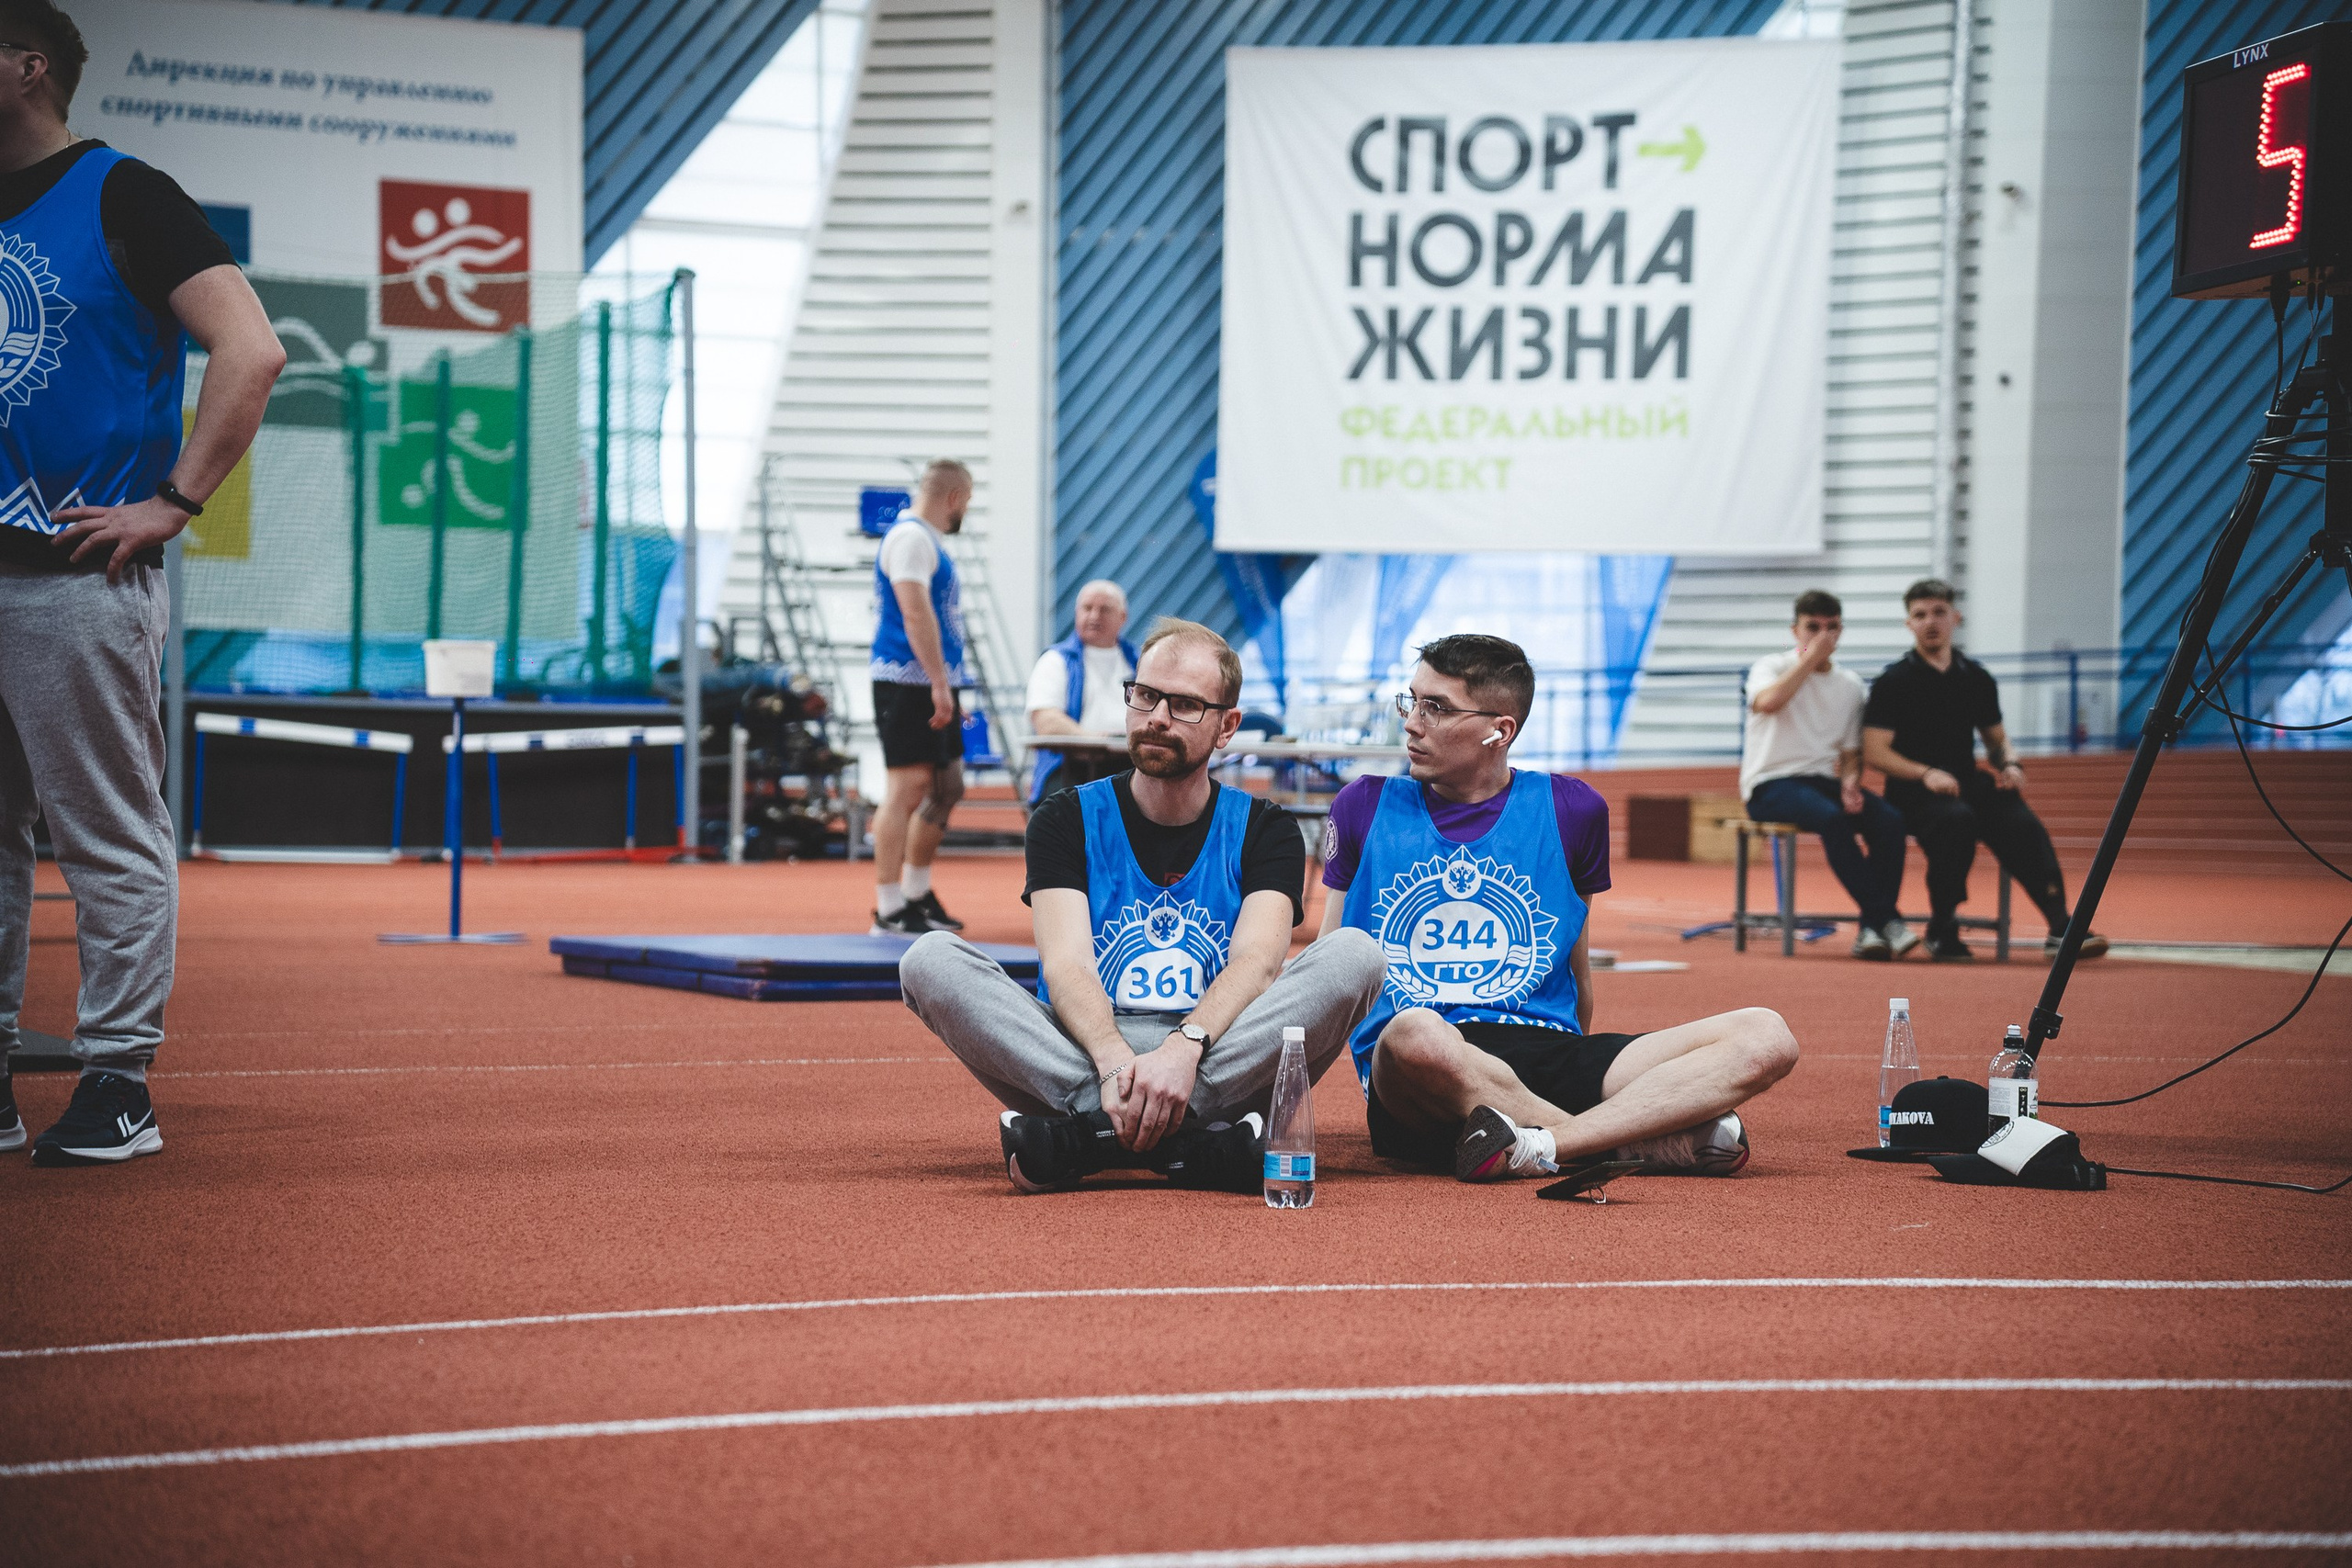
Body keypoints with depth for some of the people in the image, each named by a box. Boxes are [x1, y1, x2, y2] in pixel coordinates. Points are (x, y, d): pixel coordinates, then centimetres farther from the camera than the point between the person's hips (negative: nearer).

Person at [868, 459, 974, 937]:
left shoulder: (928, 540, 20)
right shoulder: (910, 537, -11)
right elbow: (915, 614, -21)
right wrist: (939, 684, -24)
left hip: (932, 686, 10)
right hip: (909, 683, -10)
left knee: (946, 789, 15)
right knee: (908, 788, -11)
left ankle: (917, 894, 26)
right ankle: (888, 910, -10)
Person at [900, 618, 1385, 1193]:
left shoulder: (1263, 829, 10)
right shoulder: (1068, 819, 10)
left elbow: (1257, 960, -10)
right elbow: (1066, 964, -7)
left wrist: (1183, 1049, -32)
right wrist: (1115, 1060, -31)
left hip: (1223, 1065, 0)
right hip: (1084, 1056, 0)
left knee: (1354, 954, -24)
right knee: (932, 958, -23)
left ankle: (1087, 1134, -35)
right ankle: (1192, 1142, -39)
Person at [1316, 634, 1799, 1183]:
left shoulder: (1570, 808, 14)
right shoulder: (1365, 807, 13)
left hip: (1550, 1054, 3)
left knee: (1765, 1038, -18)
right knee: (1416, 1033, -42)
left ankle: (1541, 1146, -36)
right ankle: (1663, 1143, -27)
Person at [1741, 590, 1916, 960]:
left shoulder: (1850, 684, 15)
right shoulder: (1772, 667, 1)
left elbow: (1850, 751, 16)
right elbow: (1767, 702, -24)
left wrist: (1850, 782, -7)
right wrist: (1810, 658, -16)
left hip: (1825, 781, 5)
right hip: (1771, 784, -5)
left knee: (1889, 819, -25)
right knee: (1832, 818, -36)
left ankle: (1871, 930, -26)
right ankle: (1886, 919, -34)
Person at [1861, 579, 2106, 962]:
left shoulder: (1977, 679, 16)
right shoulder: (1892, 682, 2)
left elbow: (1996, 739, 27)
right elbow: (1874, 751, -5)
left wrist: (2009, 765, 3)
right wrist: (1925, 773, -19)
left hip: (1968, 784, 4)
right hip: (1912, 791, -4)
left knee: (2023, 823, -27)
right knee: (1956, 818, -38)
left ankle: (2061, 927, -34)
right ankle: (1942, 930, -26)